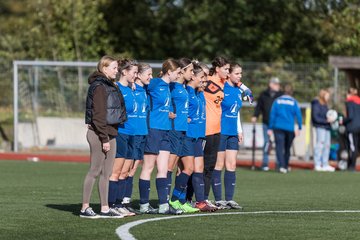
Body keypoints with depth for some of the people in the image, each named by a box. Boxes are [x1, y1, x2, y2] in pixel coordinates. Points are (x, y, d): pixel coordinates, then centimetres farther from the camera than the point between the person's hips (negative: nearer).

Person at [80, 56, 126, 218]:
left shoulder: (110, 86, 17)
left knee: (107, 172, 9)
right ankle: (85, 208, 1)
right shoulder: (99, 87, -13)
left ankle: (105, 208, 13)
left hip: (110, 133, 9)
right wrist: (104, 138, -19)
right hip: (98, 133, -9)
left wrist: (108, 136, 15)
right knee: (95, 171, -4)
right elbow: (98, 115, -18)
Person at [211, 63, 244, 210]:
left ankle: (229, 199, 10)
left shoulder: (238, 91, 13)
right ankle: (218, 200, 2)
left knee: (231, 165, 6)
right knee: (219, 165, -2)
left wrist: (239, 131, 19)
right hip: (220, 131, -7)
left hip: (233, 133, 7)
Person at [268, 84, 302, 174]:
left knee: (279, 147, -6)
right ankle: (286, 166, 23)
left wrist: (270, 128, 5)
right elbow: (298, 115, -3)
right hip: (290, 128, 1)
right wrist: (299, 128, 3)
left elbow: (272, 114, 2)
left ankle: (281, 166, -23)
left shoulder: (277, 101, 4)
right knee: (287, 148, 15)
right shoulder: (294, 102, 2)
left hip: (278, 127, -1)